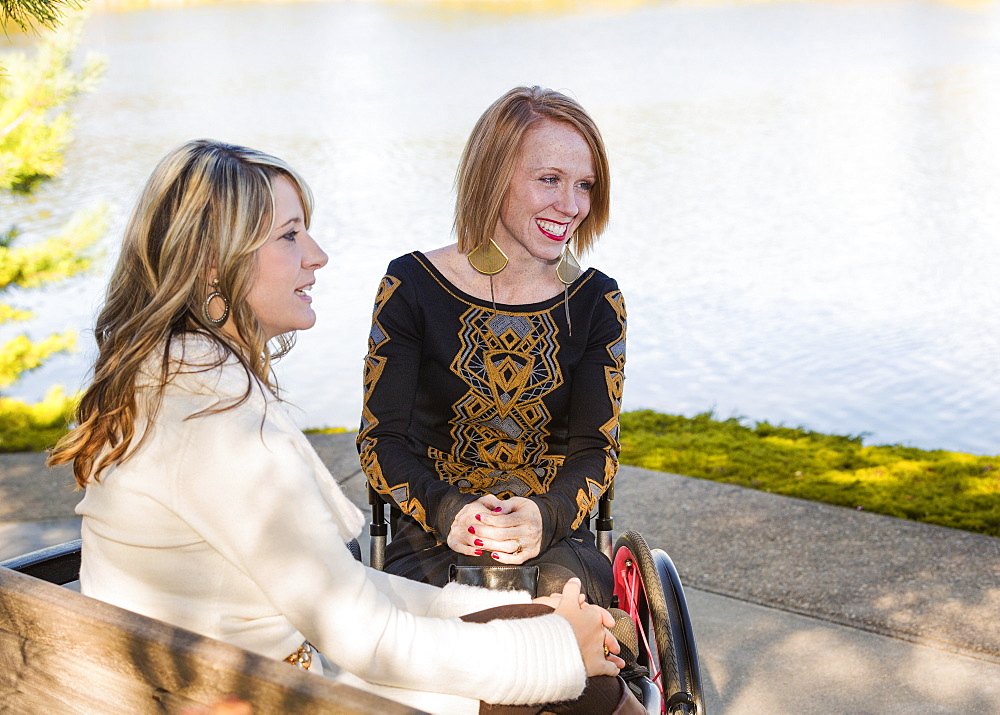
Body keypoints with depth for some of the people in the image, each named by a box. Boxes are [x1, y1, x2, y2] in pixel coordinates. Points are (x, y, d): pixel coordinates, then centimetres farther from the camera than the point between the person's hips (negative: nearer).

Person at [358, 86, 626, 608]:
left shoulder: (596, 301, 5)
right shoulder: (412, 287, -1)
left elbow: (596, 447, 4)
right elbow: (381, 439, 0)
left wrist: (548, 515, -19)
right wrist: (444, 511, -20)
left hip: (554, 541, 2)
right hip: (433, 541, -1)